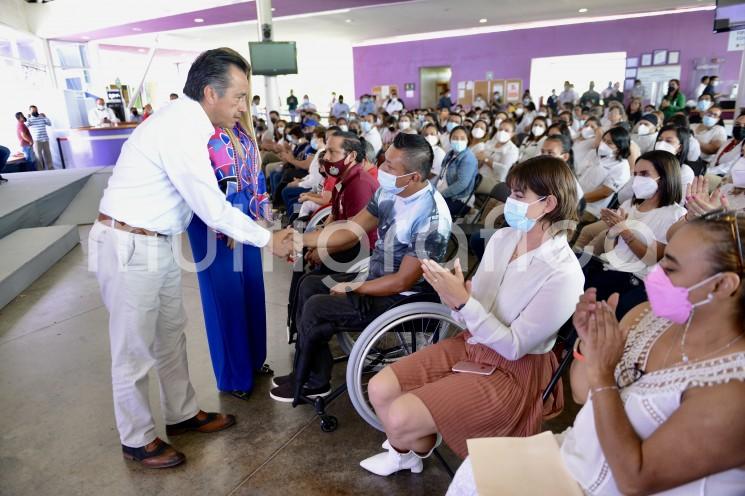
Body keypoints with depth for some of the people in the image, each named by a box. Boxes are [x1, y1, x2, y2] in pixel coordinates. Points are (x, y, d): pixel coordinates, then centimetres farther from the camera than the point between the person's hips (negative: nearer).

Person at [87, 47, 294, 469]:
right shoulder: (181, 130, -24)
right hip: (129, 247, -9)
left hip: (157, 243, 9)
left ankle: (183, 414, 36)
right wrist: (269, 240, -10)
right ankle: (137, 440, 26)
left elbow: (204, 200, 11)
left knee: (171, 335, 18)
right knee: (135, 351, 7)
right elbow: (213, 210, -21)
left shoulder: (187, 122, 6)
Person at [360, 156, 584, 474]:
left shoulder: (563, 274, -22)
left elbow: (514, 346, -21)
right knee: (379, 389, -3)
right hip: (470, 344, 7)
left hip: (513, 372, -6)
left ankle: (418, 448, 22)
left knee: (400, 418, -16)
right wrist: (453, 298, -21)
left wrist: (463, 302, -30)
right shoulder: (502, 238, -2)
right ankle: (410, 445, 27)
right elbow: (472, 312, 2)